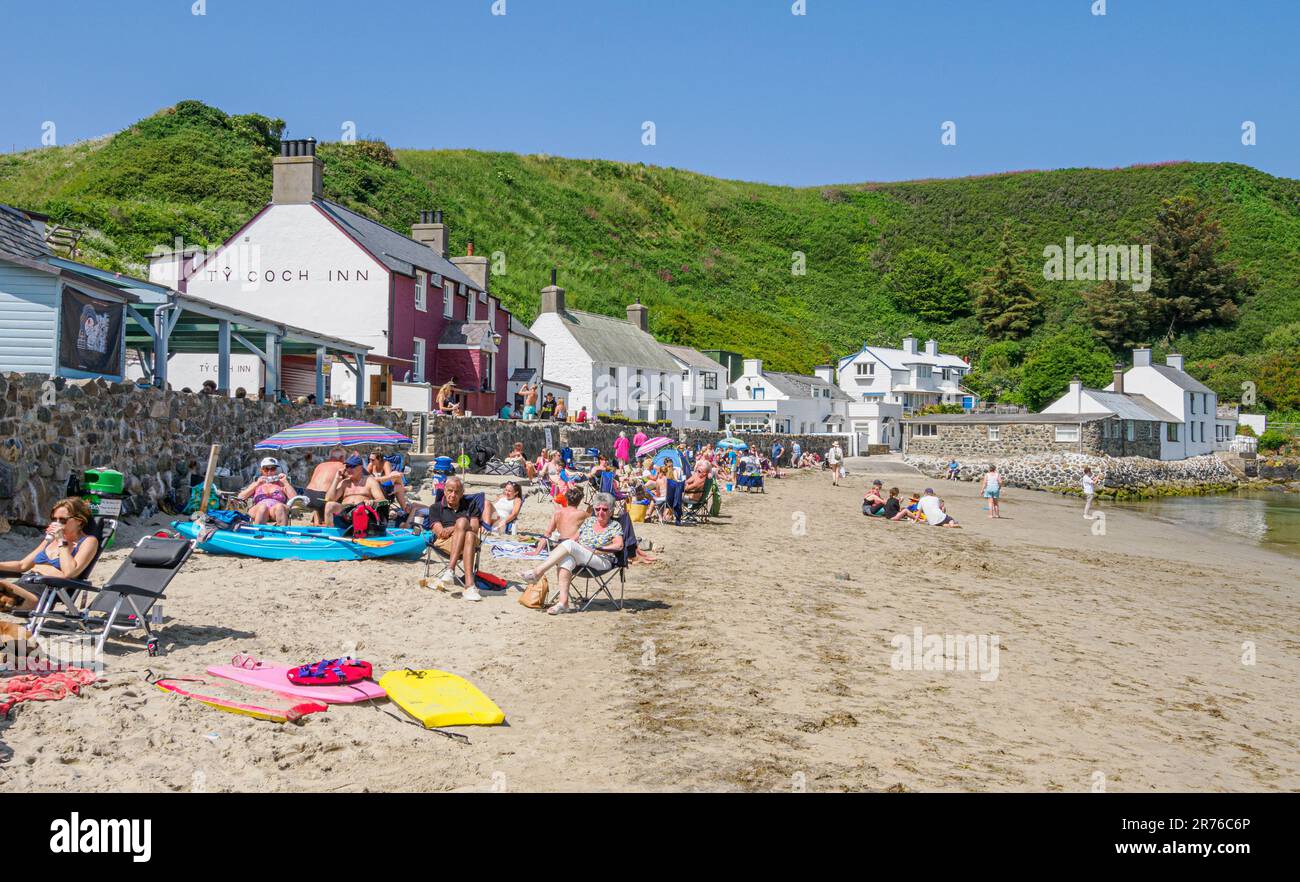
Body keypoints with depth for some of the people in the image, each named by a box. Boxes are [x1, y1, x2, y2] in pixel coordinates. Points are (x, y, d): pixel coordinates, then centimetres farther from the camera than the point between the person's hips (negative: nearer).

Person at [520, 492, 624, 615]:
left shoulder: (615, 526, 6)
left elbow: (619, 546, -8)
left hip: (603, 561, -5)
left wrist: (595, 550, -14)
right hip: (580, 560, 5)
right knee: (566, 560, -33)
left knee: (568, 544, -26)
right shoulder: (589, 521, 21)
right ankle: (563, 602, -40)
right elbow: (575, 539, 19)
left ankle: (538, 571, -25)